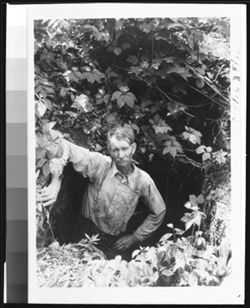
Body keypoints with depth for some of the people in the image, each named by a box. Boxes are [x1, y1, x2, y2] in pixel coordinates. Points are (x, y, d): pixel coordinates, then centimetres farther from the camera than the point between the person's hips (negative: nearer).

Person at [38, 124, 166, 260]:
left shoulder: (143, 180, -9)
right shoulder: (100, 164, -18)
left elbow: (159, 212, 6)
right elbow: (63, 146, -28)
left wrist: (136, 237, 4)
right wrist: (55, 184, -38)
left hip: (117, 241, 2)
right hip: (87, 233, -2)